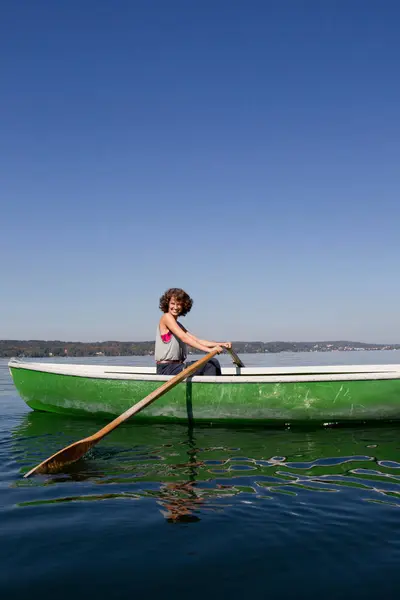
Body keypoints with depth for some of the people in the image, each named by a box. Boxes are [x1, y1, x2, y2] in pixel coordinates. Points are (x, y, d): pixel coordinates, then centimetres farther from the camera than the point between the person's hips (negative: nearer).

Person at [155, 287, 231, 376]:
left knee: (214, 362, -1)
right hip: (166, 369, -8)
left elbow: (198, 341, 13)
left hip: (176, 367, 8)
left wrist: (221, 344, 0)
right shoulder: (166, 317, -6)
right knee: (209, 365, -18)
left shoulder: (178, 325, 20)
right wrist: (209, 349, -23)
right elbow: (184, 338, -17)